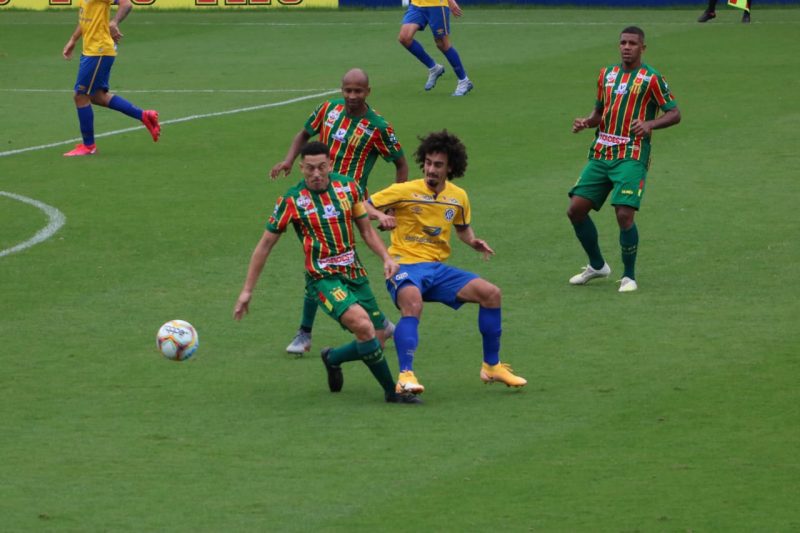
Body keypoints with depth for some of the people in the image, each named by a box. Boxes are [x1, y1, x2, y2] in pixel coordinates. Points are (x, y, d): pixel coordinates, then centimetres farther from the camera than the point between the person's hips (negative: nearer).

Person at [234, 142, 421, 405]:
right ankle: (392, 391, -15)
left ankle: (333, 358, 34)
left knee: (375, 342, 3)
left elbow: (366, 229, 14)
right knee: (362, 324, -28)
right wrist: (247, 290, 1)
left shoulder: (349, 187, 2)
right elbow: (265, 245, 0)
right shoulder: (292, 200, -8)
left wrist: (386, 257, -4)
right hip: (324, 277, -5)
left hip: (355, 274, 5)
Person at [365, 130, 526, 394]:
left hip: (438, 268, 5)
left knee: (491, 293, -5)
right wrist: (380, 216, -24)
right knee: (412, 304, -38)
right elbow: (363, 207, -2)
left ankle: (492, 367, 10)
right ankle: (406, 375, -39)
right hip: (405, 266, -5)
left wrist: (474, 242, 6)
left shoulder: (459, 197, 9)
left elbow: (462, 227, 28)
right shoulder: (405, 191, -6)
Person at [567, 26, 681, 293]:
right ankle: (597, 266, 21)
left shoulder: (651, 78, -3)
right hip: (601, 155, 6)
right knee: (576, 209, 1)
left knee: (624, 214, -18)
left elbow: (674, 114, -5)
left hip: (631, 157, -6)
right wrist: (586, 122, 3)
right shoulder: (607, 74, 14)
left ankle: (629, 276, 1)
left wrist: (649, 124, -23)